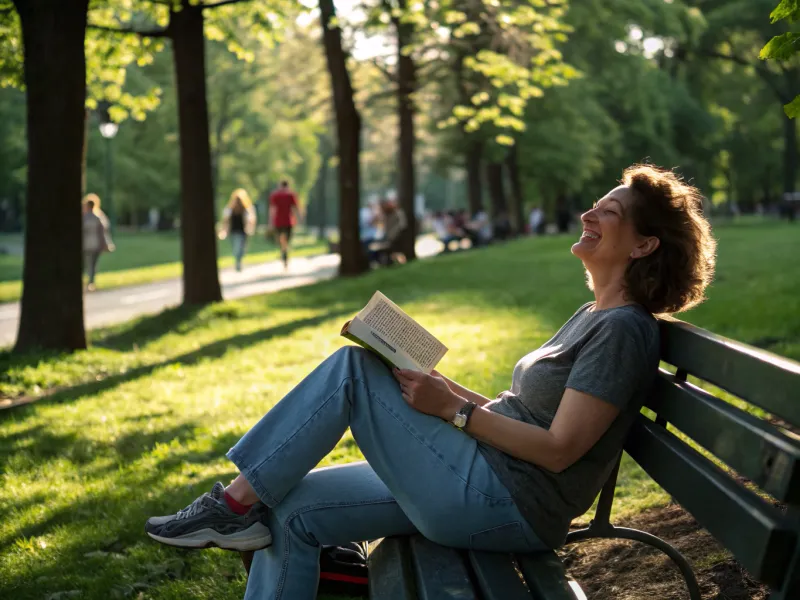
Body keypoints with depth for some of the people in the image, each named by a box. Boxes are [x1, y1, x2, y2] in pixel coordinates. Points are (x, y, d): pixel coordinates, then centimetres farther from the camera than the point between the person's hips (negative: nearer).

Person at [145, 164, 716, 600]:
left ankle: (236, 504, -5)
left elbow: (558, 449, -19)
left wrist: (453, 410, -15)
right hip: (487, 481, 10)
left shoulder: (623, 330, -13)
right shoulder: (595, 315, 17)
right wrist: (444, 387, 7)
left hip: (501, 505, -10)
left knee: (352, 367, -13)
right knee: (292, 509, 2)